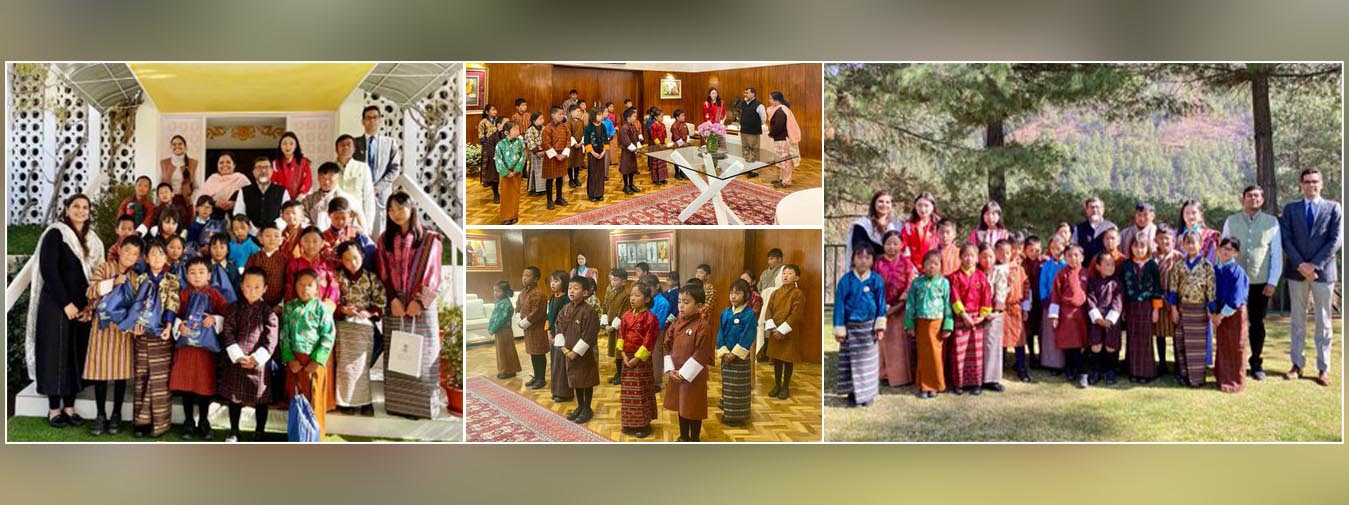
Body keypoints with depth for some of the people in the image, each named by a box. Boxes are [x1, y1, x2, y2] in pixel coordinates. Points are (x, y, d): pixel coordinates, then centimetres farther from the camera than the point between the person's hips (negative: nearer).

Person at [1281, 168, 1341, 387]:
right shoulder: (1290, 209, 8)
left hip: (1323, 271, -1)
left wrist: (1315, 265, -12)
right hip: (1297, 272, 1)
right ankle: (1297, 364, 14)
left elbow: (1335, 240, -4)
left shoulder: (1333, 209, 4)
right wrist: (1301, 265, -12)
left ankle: (1323, 369, 8)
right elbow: (1286, 240, 0)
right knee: (1297, 320, 7)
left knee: (1323, 321, 3)